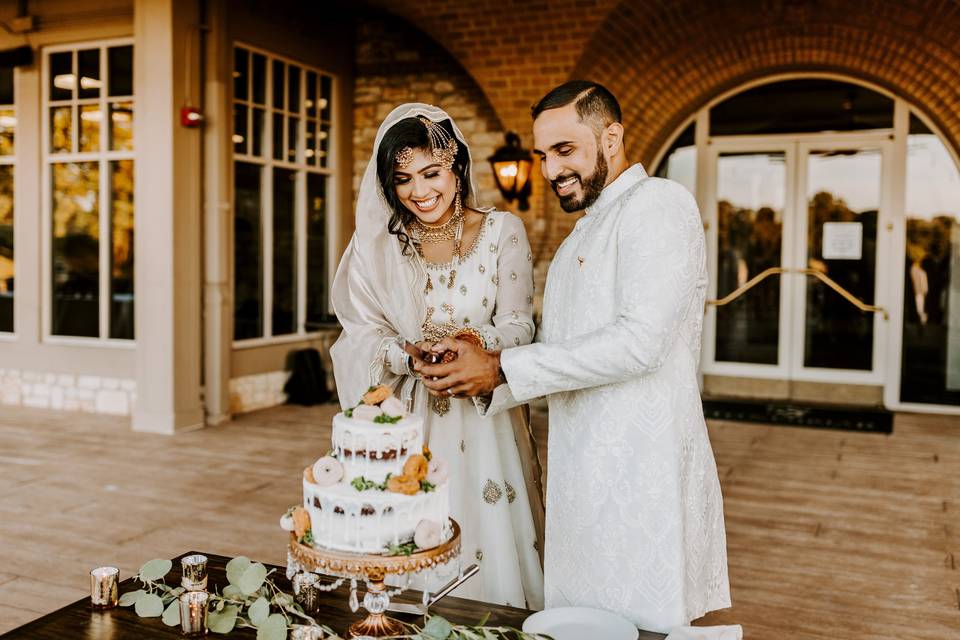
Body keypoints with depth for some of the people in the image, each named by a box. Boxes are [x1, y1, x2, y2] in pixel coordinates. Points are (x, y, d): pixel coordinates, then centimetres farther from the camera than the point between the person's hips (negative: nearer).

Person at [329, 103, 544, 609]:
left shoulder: (501, 232, 1)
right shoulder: (374, 245, 4)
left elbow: (518, 323, -1)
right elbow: (362, 337, 0)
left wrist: (480, 341, -23)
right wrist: (409, 355, -20)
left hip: (481, 416, 0)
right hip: (403, 419, 1)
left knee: (488, 544, 3)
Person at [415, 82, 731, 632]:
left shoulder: (658, 204, -10)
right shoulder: (583, 237, 20)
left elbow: (640, 342, -22)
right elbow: (562, 354, 14)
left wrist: (502, 369, -17)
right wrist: (480, 376, -3)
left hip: (641, 476, -8)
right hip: (583, 473, 8)